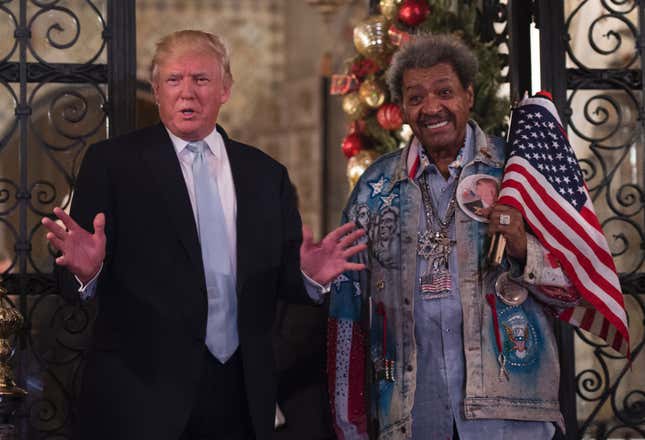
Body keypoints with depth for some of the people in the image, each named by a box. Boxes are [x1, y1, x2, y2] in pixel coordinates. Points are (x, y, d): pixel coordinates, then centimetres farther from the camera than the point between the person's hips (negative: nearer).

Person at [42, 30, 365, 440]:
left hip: (242, 393, 3)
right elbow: (83, 272, -5)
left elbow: (280, 277, 8)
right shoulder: (113, 162, -1)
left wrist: (309, 275, -13)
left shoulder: (266, 174, 9)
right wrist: (86, 269, -27)